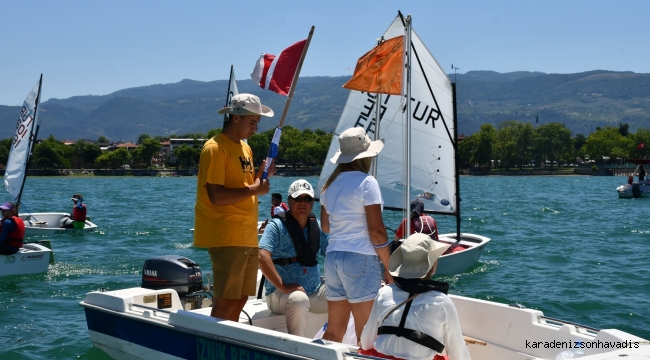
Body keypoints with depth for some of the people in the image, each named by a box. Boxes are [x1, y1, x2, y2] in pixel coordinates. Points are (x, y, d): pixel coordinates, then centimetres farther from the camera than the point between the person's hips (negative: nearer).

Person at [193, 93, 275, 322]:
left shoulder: (245, 148, 17)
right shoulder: (215, 148, -12)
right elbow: (217, 196, -20)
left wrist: (261, 177, 4)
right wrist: (254, 189, -14)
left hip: (247, 236, 9)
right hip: (226, 237, -9)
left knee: (240, 299, 11)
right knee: (225, 301, -8)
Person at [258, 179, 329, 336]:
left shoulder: (318, 227, 10)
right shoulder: (277, 226, -8)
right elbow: (262, 257, -21)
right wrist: (283, 287, -26)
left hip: (315, 293, 6)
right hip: (280, 293, -6)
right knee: (299, 299, -36)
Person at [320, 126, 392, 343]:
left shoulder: (330, 184, 11)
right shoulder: (366, 182, -9)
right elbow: (376, 231, -13)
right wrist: (389, 268, -5)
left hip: (333, 258, 7)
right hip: (361, 260, -7)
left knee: (334, 331, 12)